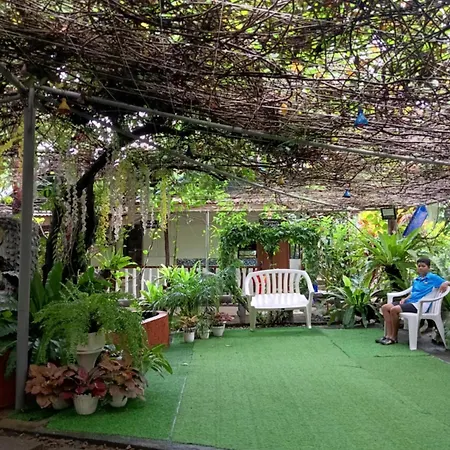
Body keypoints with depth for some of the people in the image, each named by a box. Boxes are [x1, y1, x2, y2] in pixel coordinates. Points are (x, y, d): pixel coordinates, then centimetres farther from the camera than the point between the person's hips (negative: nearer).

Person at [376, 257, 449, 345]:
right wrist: (405, 299, 7)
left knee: (394, 310, -28)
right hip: (410, 301, 8)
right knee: (385, 308, -7)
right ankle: (388, 335, -10)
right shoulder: (416, 280, 22)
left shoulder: (433, 277, 2)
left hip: (420, 304, -8)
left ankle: (394, 337, -14)